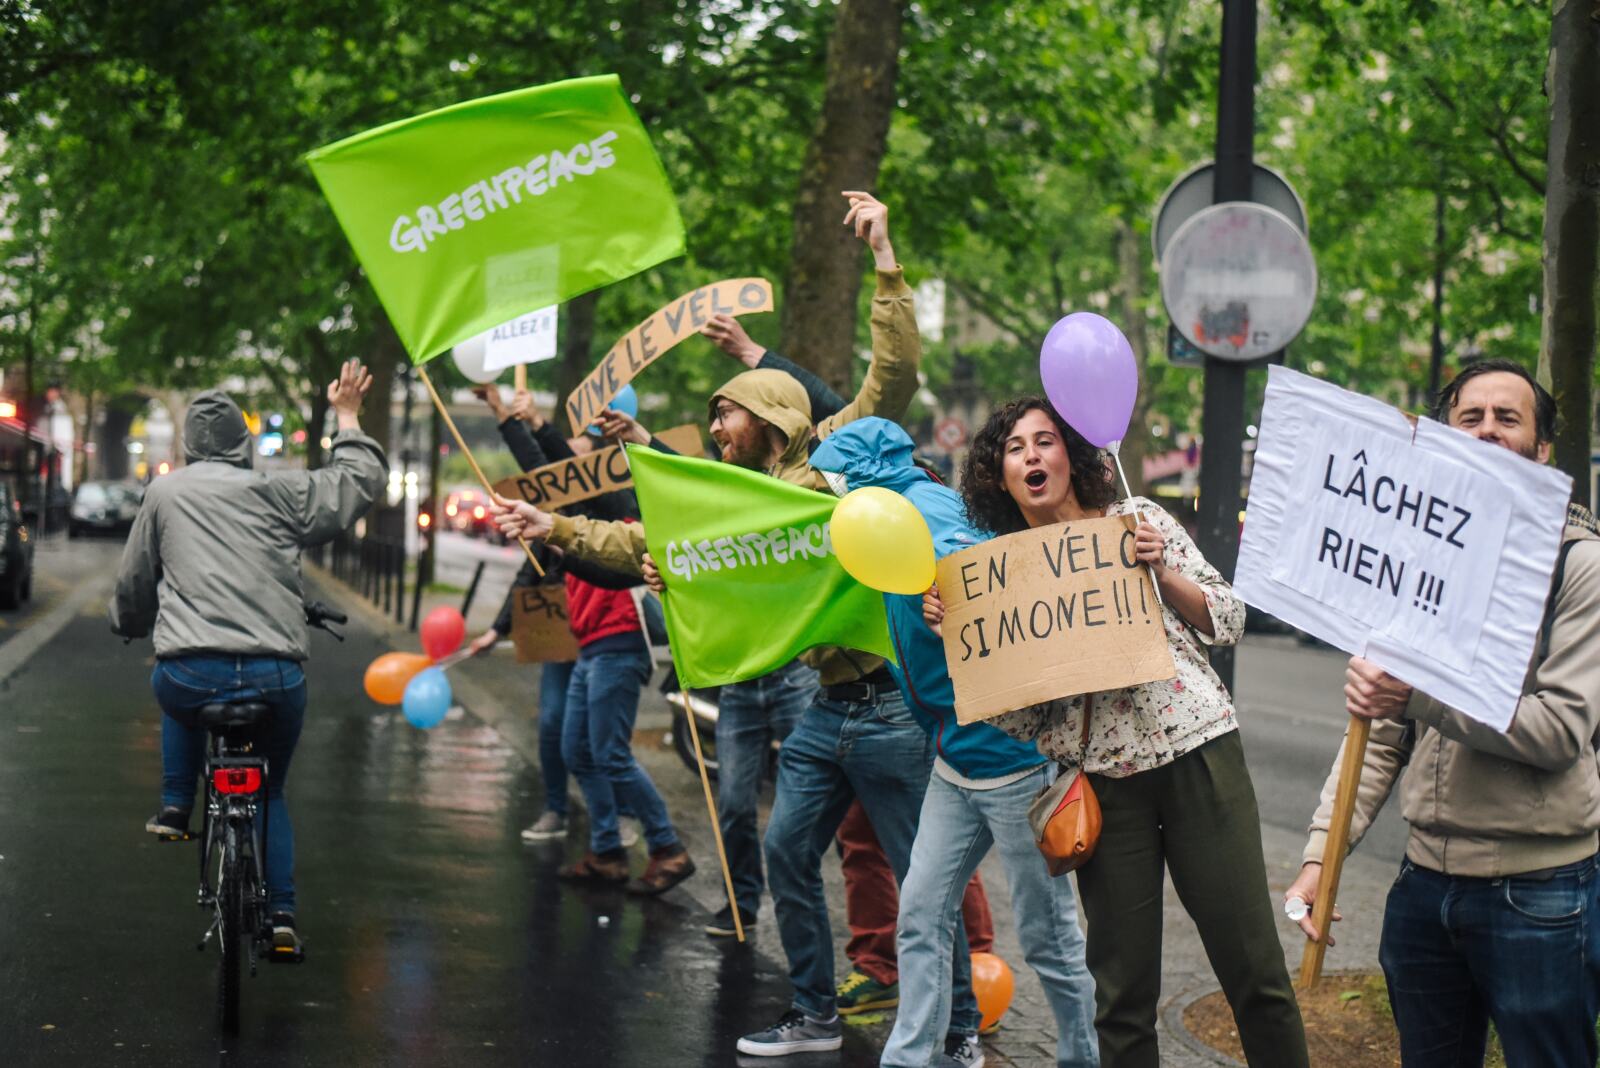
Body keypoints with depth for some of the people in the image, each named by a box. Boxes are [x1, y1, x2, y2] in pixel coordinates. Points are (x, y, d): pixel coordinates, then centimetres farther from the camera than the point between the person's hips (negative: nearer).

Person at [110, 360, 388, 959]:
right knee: (272, 792, 23)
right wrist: (347, 418, 35)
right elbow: (361, 481, 20)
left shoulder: (164, 493, 11)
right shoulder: (280, 492, 8)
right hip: (276, 678, 0)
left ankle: (175, 806, 28)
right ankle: (281, 917, 14)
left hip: (189, 677, 0)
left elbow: (133, 587, 21)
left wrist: (129, 624, 43)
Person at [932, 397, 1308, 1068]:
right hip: (1103, 781, 1)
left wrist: (1161, 571, -8)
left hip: (1197, 756, -1)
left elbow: (1228, 621, 6)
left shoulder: (1135, 520, 6)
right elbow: (1019, 716, 4)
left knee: (1253, 967, -1)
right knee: (1122, 992, 3)